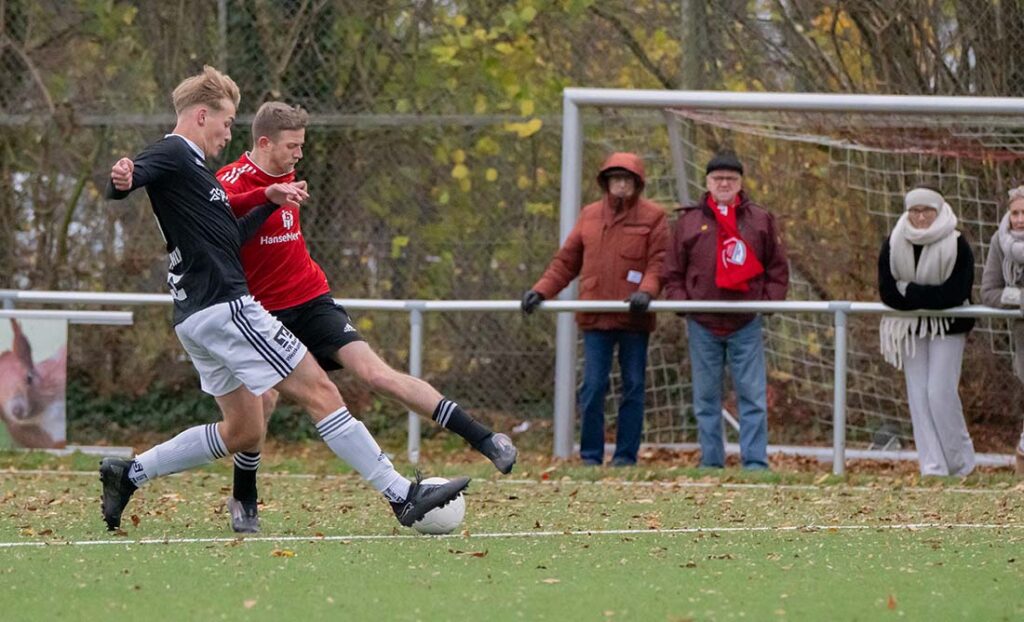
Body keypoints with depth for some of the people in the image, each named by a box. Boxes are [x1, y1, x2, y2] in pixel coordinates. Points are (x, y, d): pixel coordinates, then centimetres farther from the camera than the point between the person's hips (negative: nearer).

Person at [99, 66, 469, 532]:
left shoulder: (190, 165, 22)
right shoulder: (172, 154, -8)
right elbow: (128, 180, -28)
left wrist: (270, 203, 21)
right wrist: (122, 180, -50)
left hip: (198, 317, 11)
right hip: (224, 306, -11)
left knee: (242, 432, 15)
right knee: (320, 392, -8)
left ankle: (129, 474, 15)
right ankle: (403, 496, -8)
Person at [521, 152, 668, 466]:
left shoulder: (652, 217, 2)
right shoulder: (590, 216, 12)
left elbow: (658, 262, -4)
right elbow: (566, 260, 14)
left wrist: (646, 290, -22)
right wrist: (541, 290, 3)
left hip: (633, 319, -2)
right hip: (596, 317, 2)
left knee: (633, 387, 4)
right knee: (593, 387, -2)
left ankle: (626, 455, 9)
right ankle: (590, 455, 2)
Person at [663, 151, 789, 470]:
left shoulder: (761, 221, 6)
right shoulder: (689, 222, 5)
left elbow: (778, 270, 9)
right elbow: (673, 274, 8)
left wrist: (767, 302, -4)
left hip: (746, 324, -1)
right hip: (703, 326, 1)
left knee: (753, 395, -2)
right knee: (706, 397, 5)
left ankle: (755, 462, -1)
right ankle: (711, 462, 10)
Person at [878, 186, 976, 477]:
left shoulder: (956, 246, -10)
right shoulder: (893, 245, 0)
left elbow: (955, 294, -17)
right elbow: (887, 291, -7)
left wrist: (910, 292, -18)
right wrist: (928, 296, -19)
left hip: (947, 329, -4)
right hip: (911, 329, 4)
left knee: (940, 393, -10)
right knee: (919, 397, 0)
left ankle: (961, 463, 5)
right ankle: (932, 467, 2)